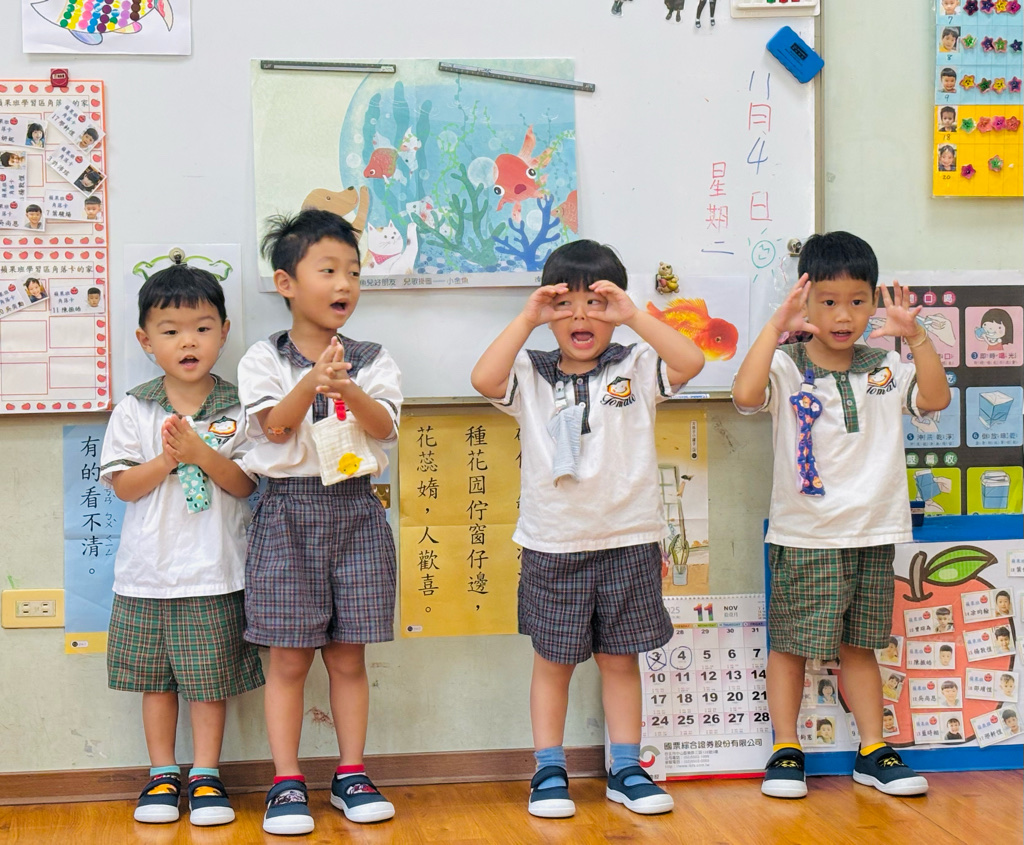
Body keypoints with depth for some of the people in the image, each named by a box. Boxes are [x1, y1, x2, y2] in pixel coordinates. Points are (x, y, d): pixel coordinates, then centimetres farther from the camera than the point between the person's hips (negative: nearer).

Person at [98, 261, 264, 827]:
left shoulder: (236, 409, -1)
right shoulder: (133, 410, 1)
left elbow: (246, 484, -6)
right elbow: (123, 486, -4)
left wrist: (202, 454, -21)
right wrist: (167, 458, -19)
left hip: (215, 572, -1)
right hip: (148, 571, 1)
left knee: (210, 676, 5)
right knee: (154, 676, 10)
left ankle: (205, 775, 17)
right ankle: (162, 775, 23)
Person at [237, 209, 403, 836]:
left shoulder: (372, 361, 7)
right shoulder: (265, 359, 2)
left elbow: (385, 427, -6)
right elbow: (275, 428, -11)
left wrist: (349, 390, -25)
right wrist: (311, 383, -26)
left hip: (355, 510, 2)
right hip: (288, 510, -2)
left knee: (348, 656, 7)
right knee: (289, 658, 0)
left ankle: (352, 774, 16)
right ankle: (287, 782, 8)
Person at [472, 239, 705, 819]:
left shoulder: (636, 367, 1)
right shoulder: (531, 375, 2)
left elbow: (690, 362, -15)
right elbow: (485, 379, -17)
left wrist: (634, 315, -18)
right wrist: (526, 320, -18)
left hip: (628, 539, 0)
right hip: (553, 545, 0)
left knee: (621, 658, 10)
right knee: (553, 660, 8)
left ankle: (626, 770, 20)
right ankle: (549, 771, 18)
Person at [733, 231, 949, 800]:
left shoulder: (885, 368, 7)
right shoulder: (787, 368, -8)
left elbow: (935, 398, -5)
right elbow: (746, 394, -26)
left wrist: (916, 337, -14)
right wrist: (775, 326, -28)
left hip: (873, 534, 4)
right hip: (804, 537, -4)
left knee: (859, 645, 13)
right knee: (790, 643, 3)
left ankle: (873, 751, 21)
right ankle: (785, 750, 15)